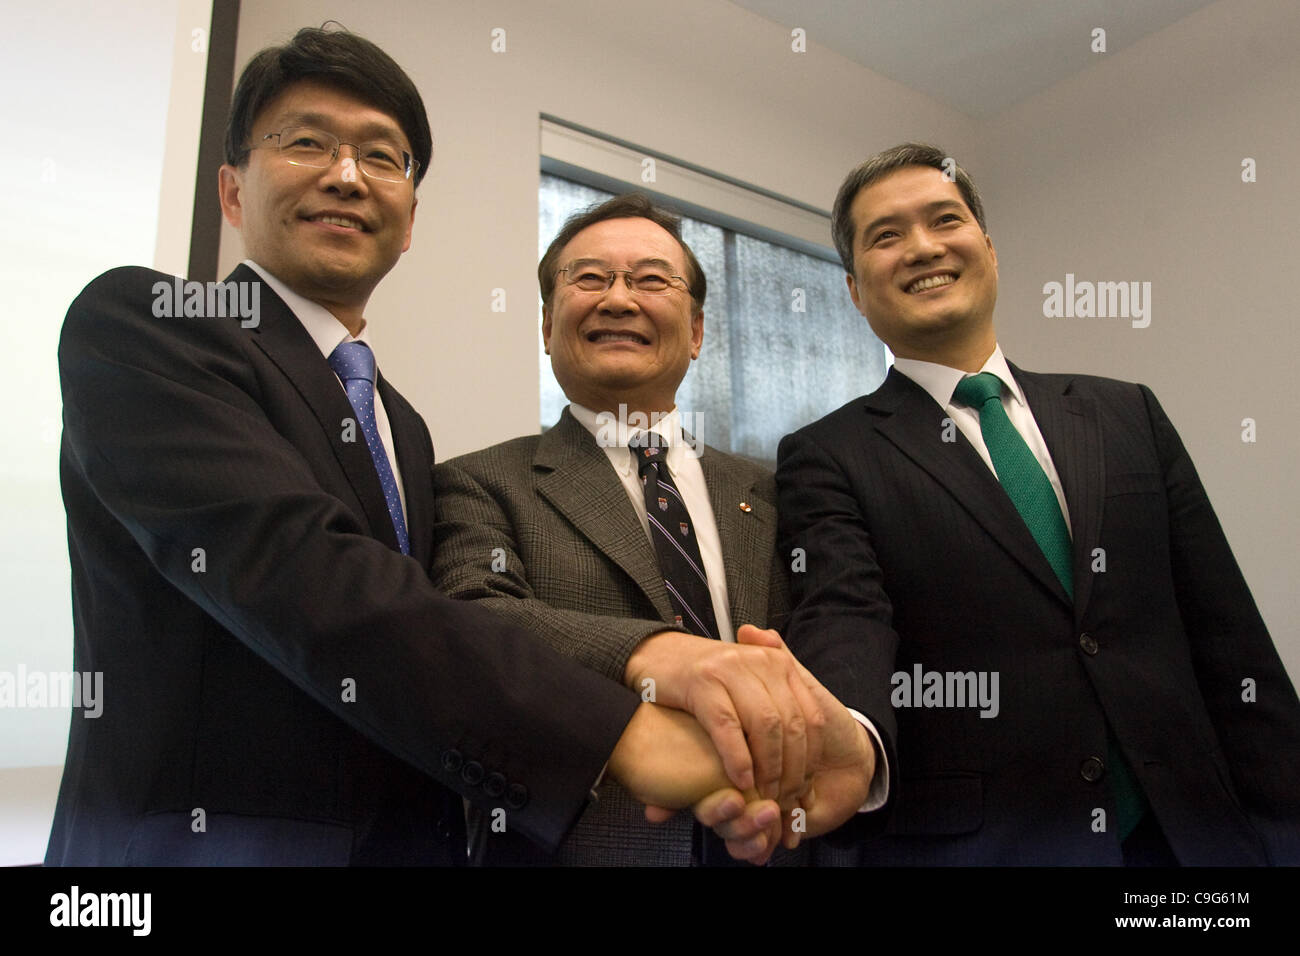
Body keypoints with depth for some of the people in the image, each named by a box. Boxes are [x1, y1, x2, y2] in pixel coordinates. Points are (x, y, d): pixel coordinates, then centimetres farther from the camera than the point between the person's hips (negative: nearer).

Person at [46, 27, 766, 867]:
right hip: (194, 839, -6)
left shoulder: (405, 428, 12)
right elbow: (297, 570, -25)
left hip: (410, 837, 6)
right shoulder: (135, 320, -10)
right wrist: (614, 732, -31)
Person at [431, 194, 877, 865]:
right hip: (562, 847, -2)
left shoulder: (764, 496, 6)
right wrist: (645, 654, -39)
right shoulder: (481, 485, -3)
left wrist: (853, 742, -25)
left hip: (763, 843, 4)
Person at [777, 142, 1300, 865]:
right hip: (966, 839, -3)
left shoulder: (1128, 415, 7)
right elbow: (843, 620, -21)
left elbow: (1230, 646, 6)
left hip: (1187, 832, 4)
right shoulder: (826, 459, -4)